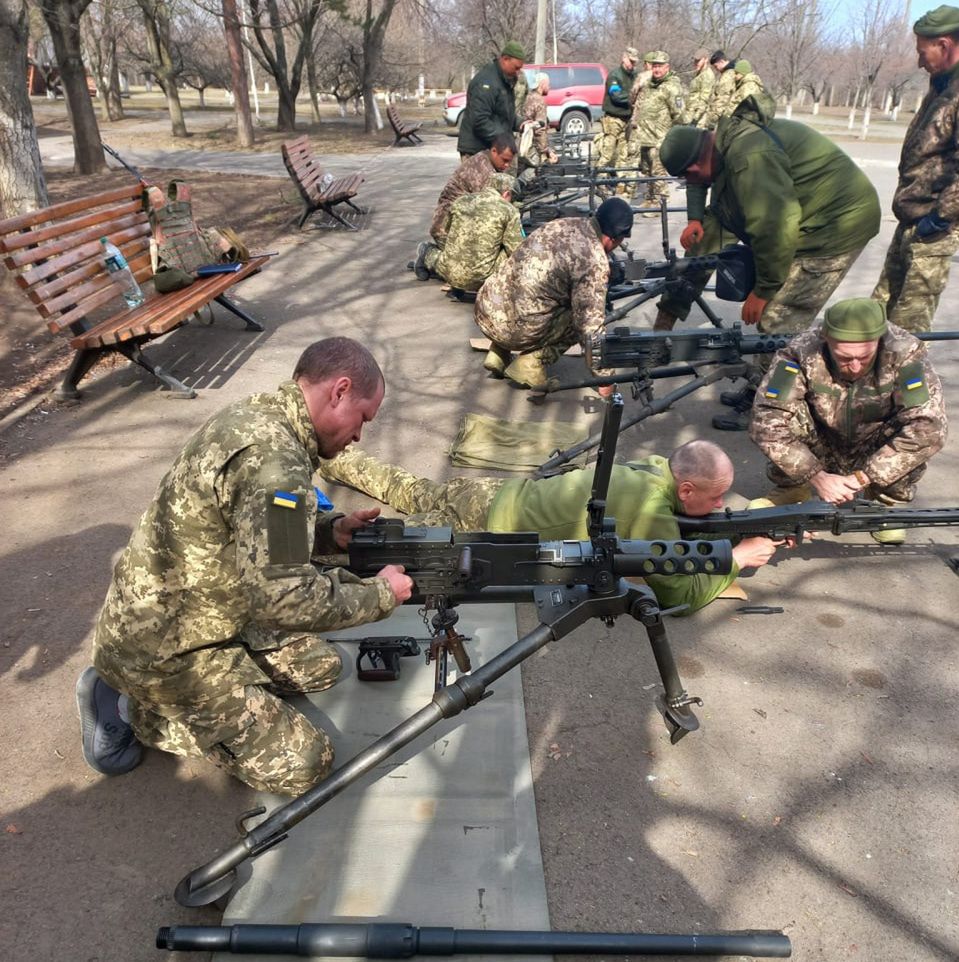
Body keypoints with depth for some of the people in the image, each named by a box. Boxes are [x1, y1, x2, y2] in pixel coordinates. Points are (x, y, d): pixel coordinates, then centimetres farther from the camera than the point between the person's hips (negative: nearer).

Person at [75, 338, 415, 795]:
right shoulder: (274, 458, -31)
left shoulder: (252, 414, 0)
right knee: (303, 764, -3)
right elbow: (284, 598, -32)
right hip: (160, 651, -9)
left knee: (320, 665, 16)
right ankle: (131, 708, 3)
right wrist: (380, 594, -17)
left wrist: (330, 532, -2)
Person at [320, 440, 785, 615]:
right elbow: (683, 594, -20)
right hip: (497, 531, -8)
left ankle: (339, 459, 37)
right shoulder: (654, 515, -27)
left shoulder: (656, 466, -3)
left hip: (508, 490, 8)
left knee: (419, 494, 25)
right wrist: (737, 558, -9)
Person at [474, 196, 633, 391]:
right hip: (514, 330, -7)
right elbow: (592, 324, -12)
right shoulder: (596, 261, -12)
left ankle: (498, 355, 21)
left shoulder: (562, 223, 10)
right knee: (582, 318, 11)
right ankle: (530, 364, 1)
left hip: (485, 309, 7)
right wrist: (604, 376, -2)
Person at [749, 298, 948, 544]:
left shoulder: (905, 353, -27)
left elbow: (928, 428, -34)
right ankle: (793, 489, 0)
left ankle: (885, 500, 1)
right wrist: (817, 476, -34)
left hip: (875, 457, 0)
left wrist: (861, 477, -35)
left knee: (916, 434, -31)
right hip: (820, 456, 0)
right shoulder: (802, 353, -27)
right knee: (786, 411, -28)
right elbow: (766, 422, -32)